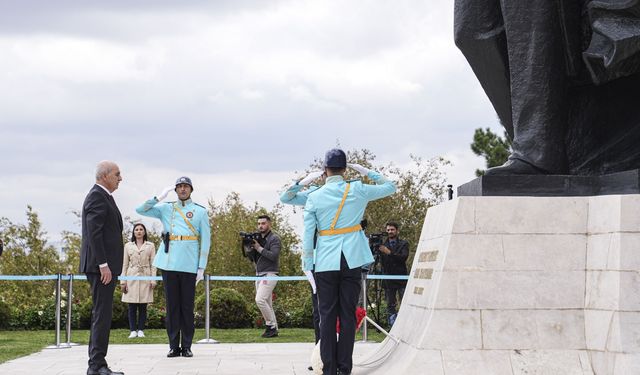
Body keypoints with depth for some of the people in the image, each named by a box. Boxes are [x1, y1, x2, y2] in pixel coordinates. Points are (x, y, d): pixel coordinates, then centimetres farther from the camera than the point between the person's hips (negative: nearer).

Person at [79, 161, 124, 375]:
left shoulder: (102, 197, 20)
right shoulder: (97, 197, -12)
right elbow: (94, 233, -20)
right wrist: (103, 265, -23)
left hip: (103, 266, 11)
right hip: (101, 265, -11)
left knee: (101, 314, 11)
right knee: (102, 313, -11)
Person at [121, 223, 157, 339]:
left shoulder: (150, 246, 8)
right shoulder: (128, 246, 10)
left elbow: (153, 264, 5)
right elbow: (125, 264, 8)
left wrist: (153, 280, -3)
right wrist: (123, 281, 1)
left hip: (145, 278, 0)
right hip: (132, 277, 0)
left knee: (143, 306, 0)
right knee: (132, 306, -1)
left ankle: (141, 330, 4)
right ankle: (133, 330, 2)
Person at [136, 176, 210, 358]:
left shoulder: (200, 211, 8)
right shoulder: (166, 208, 13)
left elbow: (205, 240, 5)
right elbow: (141, 210, 6)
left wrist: (201, 267, -2)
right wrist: (159, 197, -4)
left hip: (189, 265, -2)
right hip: (169, 263, 2)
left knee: (187, 306, 1)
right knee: (172, 305, 3)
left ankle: (187, 346, 6)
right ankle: (174, 346, 6)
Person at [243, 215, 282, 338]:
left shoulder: (274, 239, -5)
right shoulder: (257, 238, 16)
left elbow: (273, 256, -17)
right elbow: (252, 258, 14)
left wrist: (259, 248, -17)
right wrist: (248, 249, -6)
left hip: (269, 274, -8)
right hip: (259, 274, 8)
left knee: (260, 300, -20)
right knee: (267, 304, 7)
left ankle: (271, 325, -11)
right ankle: (273, 329, 10)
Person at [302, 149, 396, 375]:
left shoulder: (314, 198, -1)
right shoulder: (357, 191, 0)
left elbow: (308, 235, -2)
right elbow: (390, 187, 13)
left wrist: (307, 264, 4)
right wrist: (367, 173, 18)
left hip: (326, 262, 0)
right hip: (351, 260, 0)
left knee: (327, 316, 4)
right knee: (348, 315, 3)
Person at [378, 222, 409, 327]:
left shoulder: (403, 244, 8)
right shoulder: (383, 245, 15)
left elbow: (404, 257, -10)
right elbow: (381, 261, 10)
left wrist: (389, 253, -17)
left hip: (401, 279, -2)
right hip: (389, 281, 2)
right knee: (390, 306, 1)